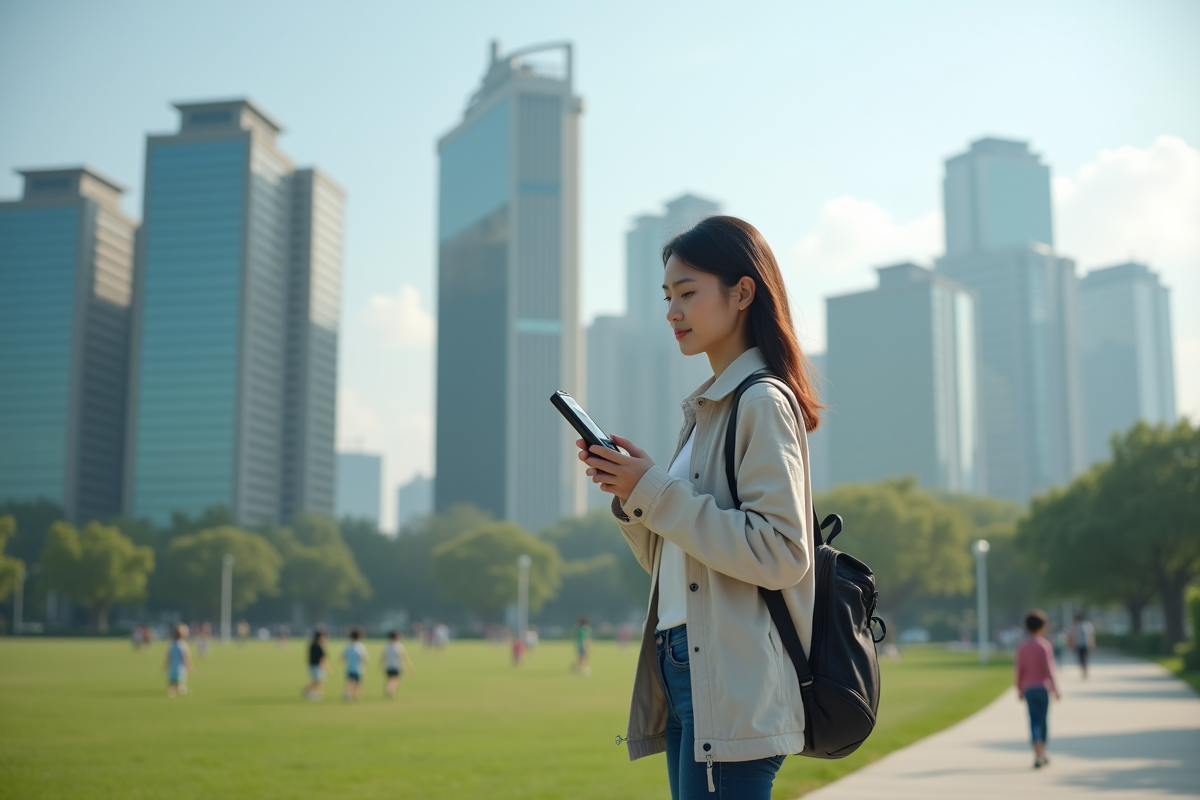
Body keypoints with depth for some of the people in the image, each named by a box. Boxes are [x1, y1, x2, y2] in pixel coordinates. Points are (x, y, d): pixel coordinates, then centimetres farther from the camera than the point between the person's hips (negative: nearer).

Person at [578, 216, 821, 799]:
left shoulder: (762, 402, -9)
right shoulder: (705, 408, 17)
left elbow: (780, 554, -19)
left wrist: (655, 493, -16)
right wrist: (631, 494, 2)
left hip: (734, 688, -9)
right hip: (685, 673, 9)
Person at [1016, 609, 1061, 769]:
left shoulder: (1021, 647, 2)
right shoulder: (1045, 645, -10)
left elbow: (1019, 670, 3)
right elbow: (1049, 670, -15)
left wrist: (1019, 690, 11)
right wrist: (1055, 690, -9)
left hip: (1028, 689, 2)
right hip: (1043, 688, -2)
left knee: (1034, 721, 0)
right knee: (1043, 720, 12)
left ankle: (1038, 755, -16)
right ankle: (1042, 754, 21)